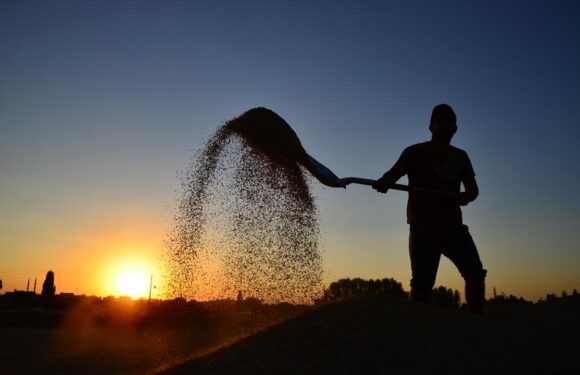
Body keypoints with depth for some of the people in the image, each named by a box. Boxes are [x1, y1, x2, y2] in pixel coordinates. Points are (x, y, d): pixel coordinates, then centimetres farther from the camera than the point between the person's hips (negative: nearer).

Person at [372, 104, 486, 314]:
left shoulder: (460, 156, 19)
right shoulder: (415, 152, 5)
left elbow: (473, 188, 19)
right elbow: (394, 173, -9)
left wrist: (466, 196, -7)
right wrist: (383, 182, -34)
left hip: (453, 225, 5)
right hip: (423, 226, -4)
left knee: (476, 273, -6)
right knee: (423, 282, -9)